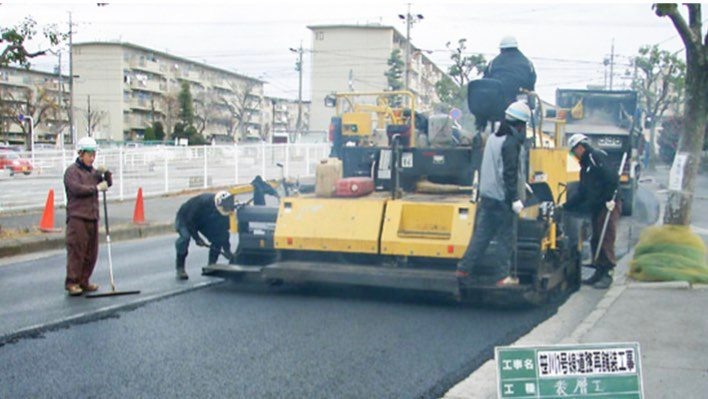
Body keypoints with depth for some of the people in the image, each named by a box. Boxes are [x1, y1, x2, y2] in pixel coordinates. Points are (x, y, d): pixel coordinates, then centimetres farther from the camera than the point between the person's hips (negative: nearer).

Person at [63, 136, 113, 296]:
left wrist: (105, 173, -1)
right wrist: (96, 188, -13)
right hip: (77, 217, -7)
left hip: (92, 217, 7)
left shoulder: (93, 171, 18)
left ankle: (84, 281, 16)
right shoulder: (72, 171, -3)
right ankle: (71, 283, -4)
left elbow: (108, 183, 18)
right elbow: (76, 188, -17)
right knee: (76, 250, -9)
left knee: (91, 252, 7)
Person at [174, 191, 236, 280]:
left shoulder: (223, 209, -20)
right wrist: (197, 238, -31)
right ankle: (180, 268, -21)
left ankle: (211, 266, 3)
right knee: (185, 236, -33)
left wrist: (227, 249, -19)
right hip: (185, 219, -6)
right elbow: (189, 220, -31)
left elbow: (223, 229, -14)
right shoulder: (203, 202, -39)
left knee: (217, 238, -12)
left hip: (204, 221, 6)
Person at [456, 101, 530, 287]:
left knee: (481, 233, 12)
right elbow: (510, 174, -19)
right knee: (506, 238, 2)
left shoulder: (493, 138, 11)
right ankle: (502, 276, 6)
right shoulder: (511, 143, -15)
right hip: (502, 199, -8)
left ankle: (464, 268, 11)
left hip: (487, 195, 8)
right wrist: (515, 199, -17)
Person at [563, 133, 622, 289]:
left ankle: (607, 273, -7)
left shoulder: (596, 157, -8)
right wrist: (565, 205, 18)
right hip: (596, 206, 10)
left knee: (606, 240, -10)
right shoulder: (585, 165, 22)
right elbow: (581, 192, 23)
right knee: (595, 240, 12)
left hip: (609, 205, -10)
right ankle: (599, 272, 19)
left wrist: (610, 199, -22)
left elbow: (612, 177, -20)